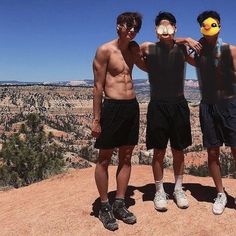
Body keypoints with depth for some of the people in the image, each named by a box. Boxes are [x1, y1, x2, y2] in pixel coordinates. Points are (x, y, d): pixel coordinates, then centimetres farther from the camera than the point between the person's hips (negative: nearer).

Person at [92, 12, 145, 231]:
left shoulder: (134, 48, 13)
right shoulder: (105, 50, -6)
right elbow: (98, 86, -9)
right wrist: (96, 119, -12)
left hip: (132, 106, 7)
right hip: (112, 107, -7)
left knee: (126, 157, 11)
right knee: (104, 159, 3)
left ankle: (119, 204, 24)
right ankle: (104, 207, 18)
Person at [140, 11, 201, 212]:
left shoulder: (182, 48, 2)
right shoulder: (148, 48, -3)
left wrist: (187, 40, 9)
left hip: (179, 105, 2)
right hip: (158, 106, -2)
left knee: (179, 151, 11)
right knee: (159, 152, 5)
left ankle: (178, 190, 28)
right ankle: (160, 192, 21)